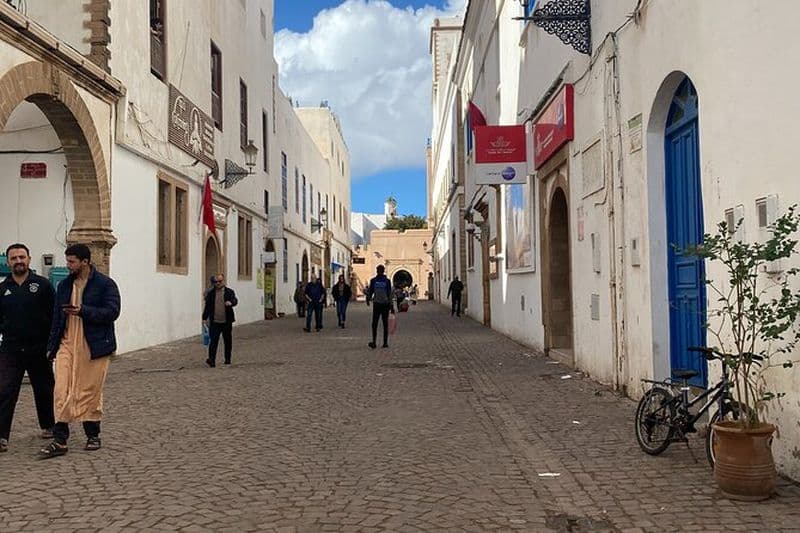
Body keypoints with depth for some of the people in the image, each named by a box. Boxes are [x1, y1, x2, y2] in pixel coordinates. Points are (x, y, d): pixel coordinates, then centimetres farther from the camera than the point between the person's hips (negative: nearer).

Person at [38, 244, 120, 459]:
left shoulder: (105, 284, -4)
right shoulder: (64, 286, 13)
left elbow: (112, 311, -14)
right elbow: (56, 317, 16)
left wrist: (83, 311, -23)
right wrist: (52, 345, 12)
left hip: (93, 346, -4)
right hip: (67, 344, 4)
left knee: (90, 392, 5)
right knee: (62, 392, -3)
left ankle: (93, 436, 20)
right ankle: (59, 440, 1)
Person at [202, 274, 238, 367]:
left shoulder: (229, 292, 3)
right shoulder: (211, 293, 9)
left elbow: (235, 300, -12)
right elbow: (207, 306, 14)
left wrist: (231, 302, -35)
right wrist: (205, 318, 10)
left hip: (226, 322, 0)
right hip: (214, 322, 0)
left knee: (228, 341, 9)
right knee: (213, 341, -8)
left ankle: (227, 359, 22)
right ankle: (211, 360, -11)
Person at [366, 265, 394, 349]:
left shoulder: (373, 280, -3)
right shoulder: (387, 281, -4)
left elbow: (370, 291, 3)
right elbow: (390, 294, -4)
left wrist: (368, 299, 24)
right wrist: (391, 307, -1)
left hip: (376, 304, 0)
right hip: (385, 304, 0)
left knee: (374, 324, 5)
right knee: (385, 324, 7)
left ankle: (374, 342, -4)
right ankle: (385, 343, 6)